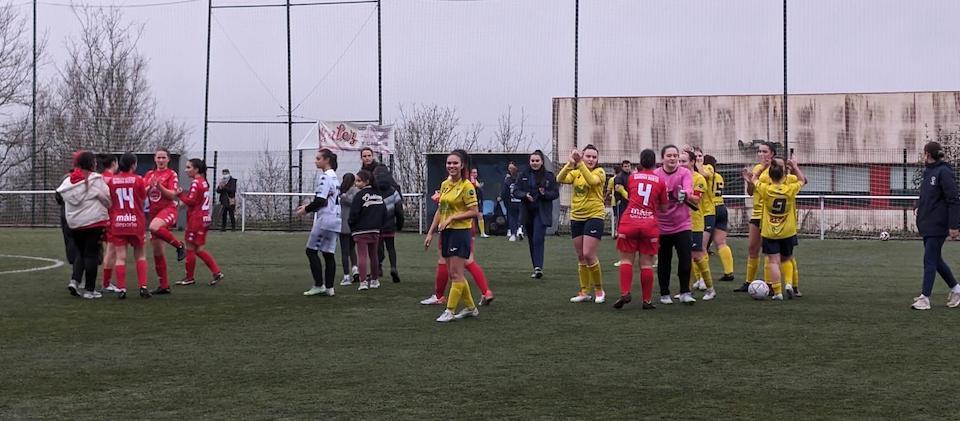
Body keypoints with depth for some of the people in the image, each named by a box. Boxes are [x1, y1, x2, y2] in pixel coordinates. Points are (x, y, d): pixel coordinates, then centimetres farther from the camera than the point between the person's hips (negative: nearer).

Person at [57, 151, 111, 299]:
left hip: (75, 223, 5)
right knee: (92, 254, 2)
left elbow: (64, 197, 5)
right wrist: (109, 208, 15)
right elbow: (106, 199, -6)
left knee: (81, 252, 20)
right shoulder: (96, 179, -10)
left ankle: (74, 280, 2)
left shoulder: (68, 180, 5)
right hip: (94, 221, -5)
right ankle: (89, 289, 4)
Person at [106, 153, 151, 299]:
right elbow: (143, 199, 3)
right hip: (136, 222, -1)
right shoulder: (138, 180, -5)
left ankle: (121, 289, -3)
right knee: (140, 256, 10)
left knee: (120, 257, 1)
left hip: (117, 222, 1)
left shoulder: (112, 181, -1)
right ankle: (143, 287, 3)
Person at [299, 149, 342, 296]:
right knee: (328, 253, 8)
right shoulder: (334, 176, 16)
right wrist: (308, 206, 16)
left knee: (311, 251, -2)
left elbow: (320, 200, -19)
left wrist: (306, 209, -5)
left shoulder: (325, 177, -13)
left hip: (325, 219, -9)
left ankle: (318, 285, -4)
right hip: (335, 219, 9)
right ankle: (329, 288, 7)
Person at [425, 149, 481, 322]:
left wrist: (451, 218, -18)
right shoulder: (445, 184, 12)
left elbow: (473, 212, -14)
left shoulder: (466, 186, -11)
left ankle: (449, 311, -1)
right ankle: (470, 307, 22)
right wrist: (430, 233, 15)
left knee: (456, 275, -5)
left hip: (460, 232, -8)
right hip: (446, 232, 8)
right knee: (454, 274, 11)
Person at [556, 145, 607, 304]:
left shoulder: (599, 172, -5)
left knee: (588, 254, -13)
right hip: (576, 217, 5)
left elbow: (592, 180, -28)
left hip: (594, 216, -5)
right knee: (581, 256, 11)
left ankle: (599, 290, 4)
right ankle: (584, 292, 21)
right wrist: (570, 164, -26)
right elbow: (560, 179, -12)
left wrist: (580, 164, -33)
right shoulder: (575, 173, 7)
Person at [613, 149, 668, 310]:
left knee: (626, 259, 6)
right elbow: (664, 208, 10)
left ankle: (625, 293, -9)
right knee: (646, 263, 2)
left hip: (629, 221, 0)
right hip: (650, 224, 0)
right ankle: (647, 300, 5)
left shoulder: (632, 177, 9)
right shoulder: (660, 181, 5)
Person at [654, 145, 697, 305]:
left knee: (685, 259, -8)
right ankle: (664, 294, 20)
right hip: (662, 225, 1)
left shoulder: (685, 173, -5)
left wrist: (685, 195, -44)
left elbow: (688, 190, -23)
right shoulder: (655, 175, -2)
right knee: (663, 261, 8)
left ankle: (685, 293, 5)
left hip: (682, 224, -1)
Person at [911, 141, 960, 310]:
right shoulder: (929, 172, 12)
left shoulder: (944, 172, -14)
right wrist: (918, 207, 9)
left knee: (930, 260, -6)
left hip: (937, 225, -9)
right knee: (936, 260, 15)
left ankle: (925, 298, -3)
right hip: (927, 224, 9)